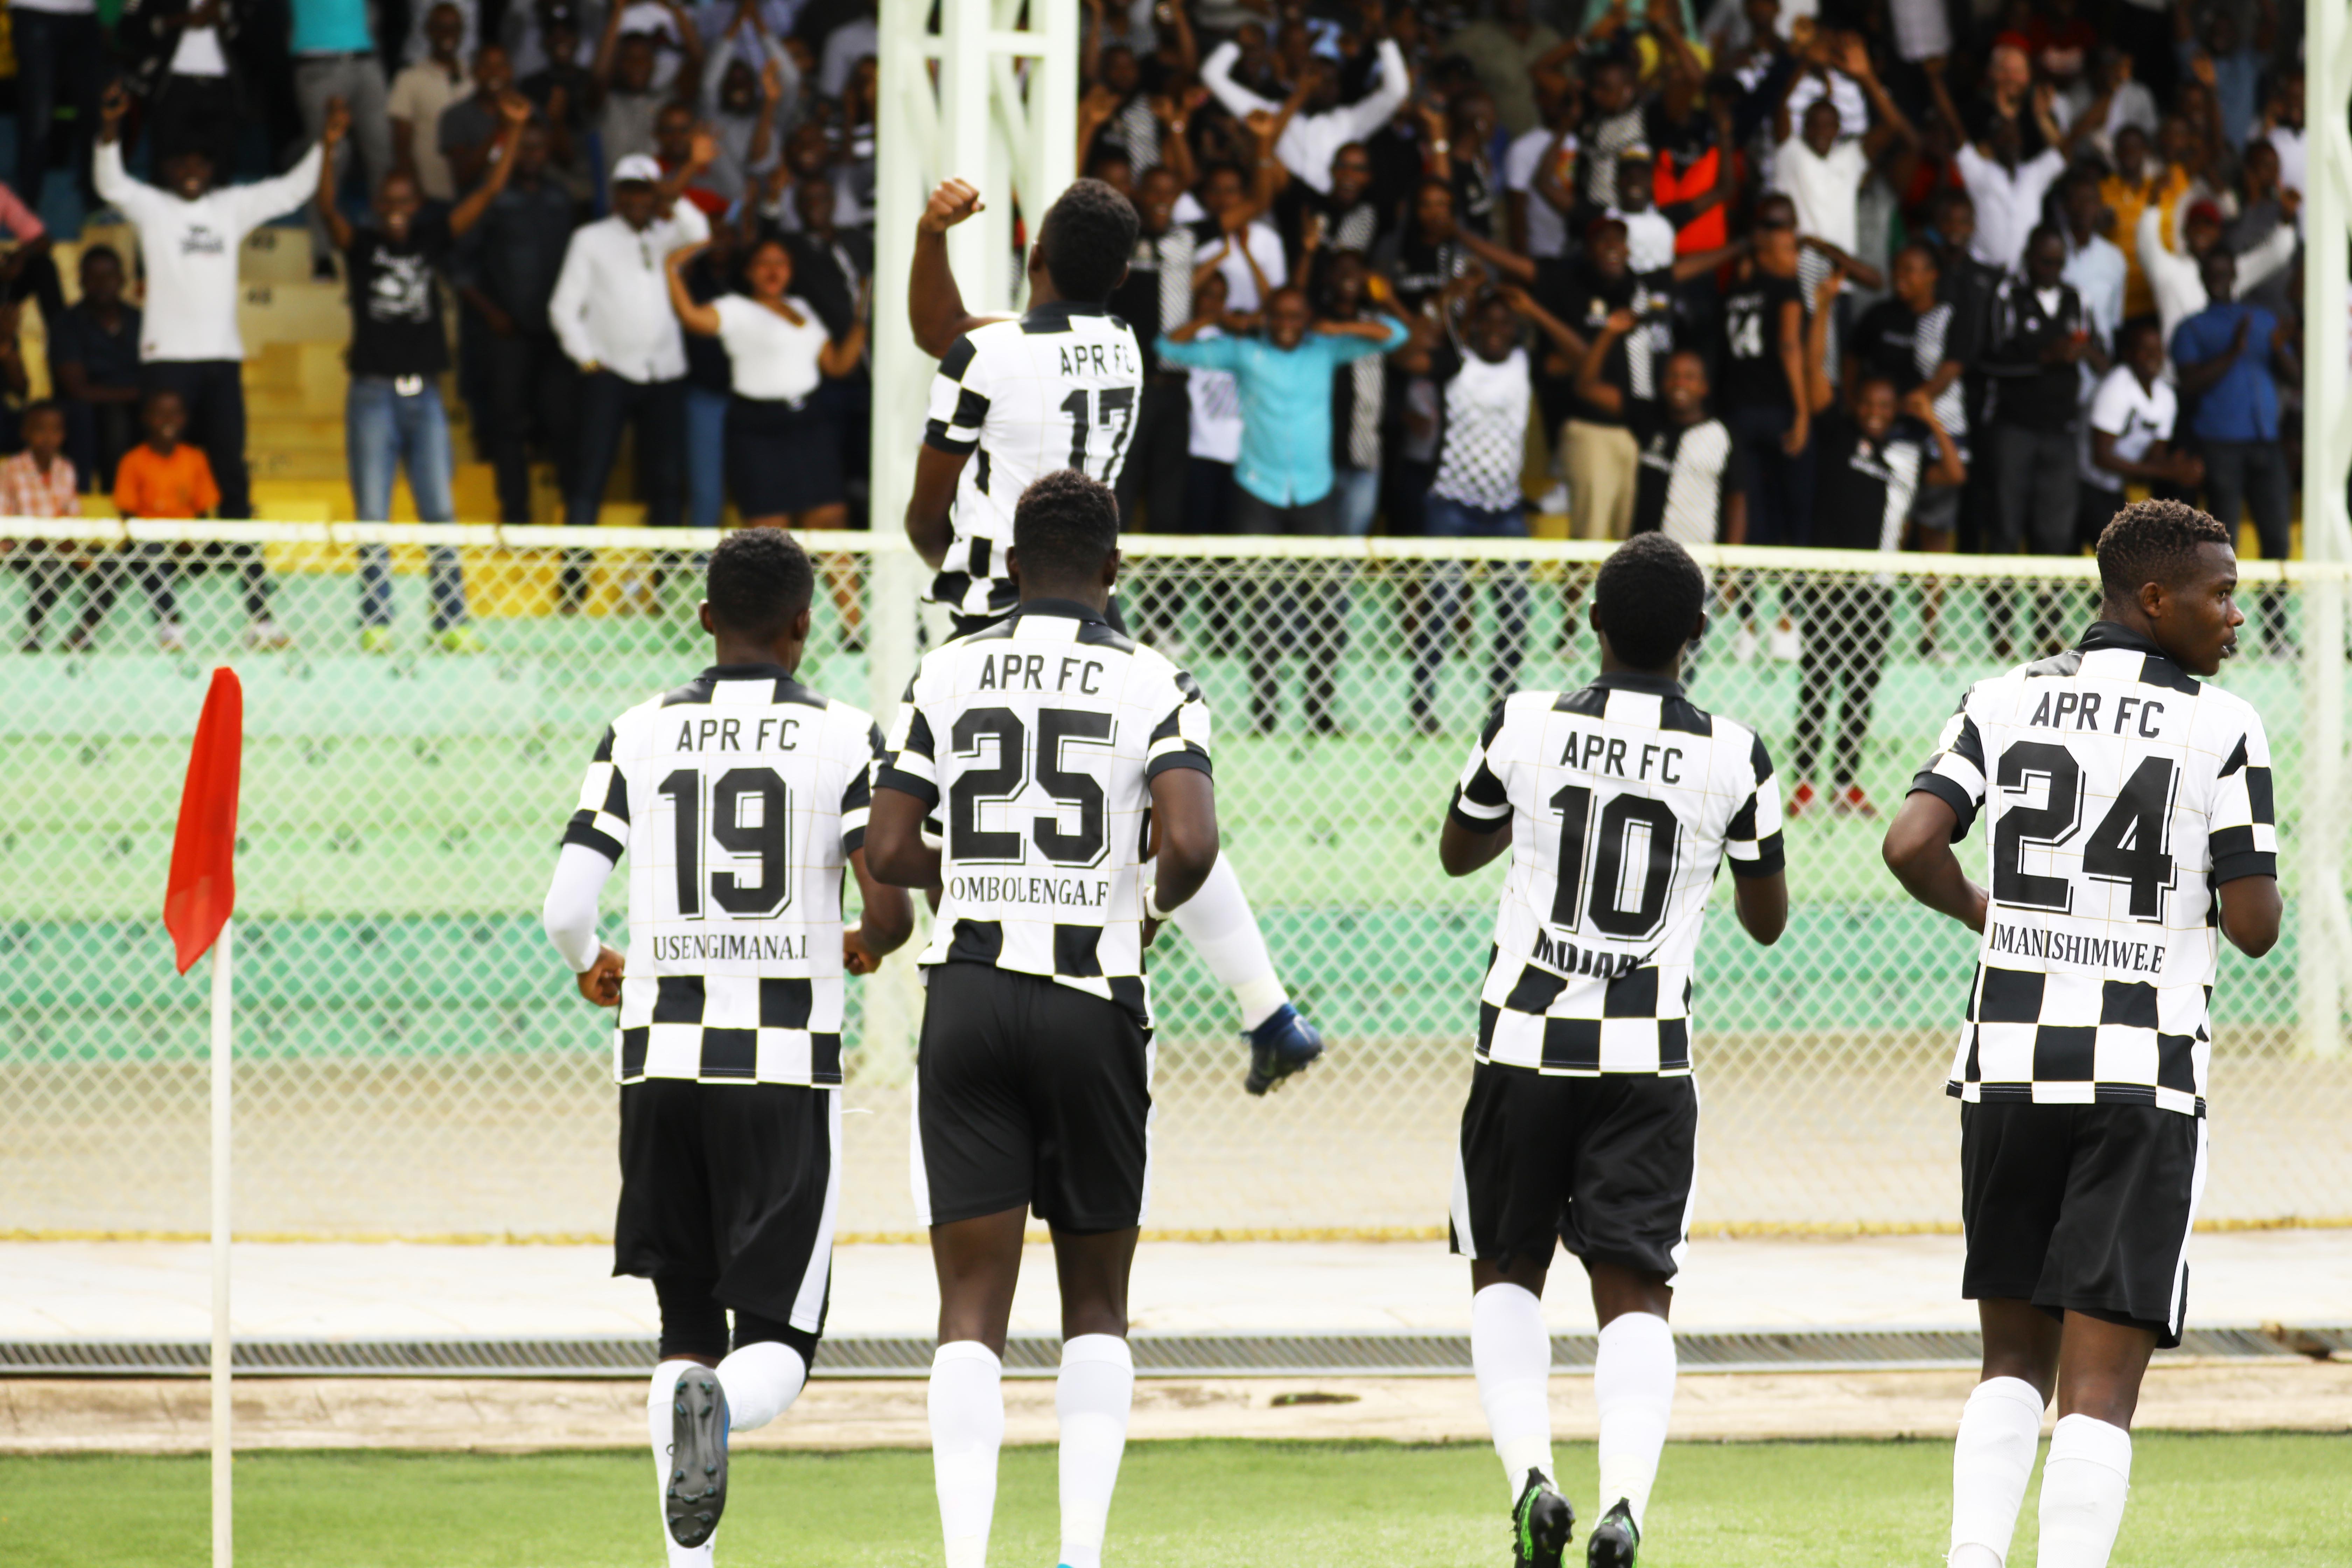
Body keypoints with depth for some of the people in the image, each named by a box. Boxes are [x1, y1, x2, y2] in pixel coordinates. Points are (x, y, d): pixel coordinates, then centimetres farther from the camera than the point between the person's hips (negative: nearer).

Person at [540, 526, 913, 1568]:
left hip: (660, 1054, 3)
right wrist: (868, 946, 17)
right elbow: (891, 909, -8)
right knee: (779, 1342, 2)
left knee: (686, 1323, 14)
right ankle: (718, 1406, -33)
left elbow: (565, 911, -1)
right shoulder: (845, 739, -1)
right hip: (787, 1064, -2)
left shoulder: (640, 737, 4)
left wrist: (595, 968, 23)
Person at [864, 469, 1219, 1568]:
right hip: (1093, 1006, -1)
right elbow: (1190, 842, -16)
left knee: (973, 1303, 1)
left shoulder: (947, 677, 4)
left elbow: (889, 855, 0)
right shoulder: (1153, 688, -2)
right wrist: (1153, 901, 7)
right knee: (1095, 1300, 13)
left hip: (967, 996, 1)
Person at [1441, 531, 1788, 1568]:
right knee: (1636, 1289, 3)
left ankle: (1531, 1472, -3)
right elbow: (1768, 920, 10)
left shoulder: (1527, 729, -4)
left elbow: (1457, 853, 15)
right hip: (1649, 1056, 0)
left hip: (1526, 1042, 0)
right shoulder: (1732, 757, -3)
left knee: (1506, 1271, 16)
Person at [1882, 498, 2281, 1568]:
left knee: (2014, 1357, 17)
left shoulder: (2005, 703, 5)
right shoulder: (2222, 729, -4)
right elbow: (2255, 928, -6)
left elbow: (1911, 845, -6)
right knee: (2100, 1387, -3)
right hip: (2145, 1077, -4)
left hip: (2007, 1066, 4)